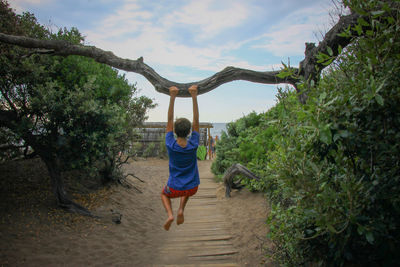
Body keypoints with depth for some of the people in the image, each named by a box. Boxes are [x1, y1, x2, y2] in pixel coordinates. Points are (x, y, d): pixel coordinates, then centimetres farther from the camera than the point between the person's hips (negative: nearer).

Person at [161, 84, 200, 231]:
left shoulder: (171, 145, -22)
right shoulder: (193, 145, -21)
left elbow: (169, 121, -18)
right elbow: (196, 121, -18)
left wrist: (172, 97, -22)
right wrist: (194, 97, -21)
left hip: (175, 189, -1)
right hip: (192, 188, 1)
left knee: (164, 194, 34)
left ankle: (170, 214, 7)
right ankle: (181, 210, 14)